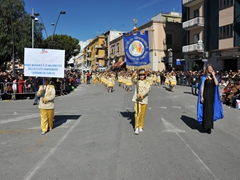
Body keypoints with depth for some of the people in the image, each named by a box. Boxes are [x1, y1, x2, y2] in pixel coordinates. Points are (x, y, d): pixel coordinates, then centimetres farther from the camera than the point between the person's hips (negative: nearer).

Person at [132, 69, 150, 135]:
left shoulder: (147, 83, 1)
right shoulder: (137, 81, 4)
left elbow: (147, 90, -15)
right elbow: (133, 80, -17)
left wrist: (141, 95, -28)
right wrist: (134, 75, -37)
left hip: (144, 100, 1)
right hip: (137, 100, -1)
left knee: (142, 114, 10)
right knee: (137, 113, -11)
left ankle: (141, 127, 26)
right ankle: (136, 128, -8)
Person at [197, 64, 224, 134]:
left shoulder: (213, 77, 9)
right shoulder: (204, 77, -4)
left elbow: (216, 84, -12)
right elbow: (202, 87, -6)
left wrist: (213, 75, -12)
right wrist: (201, 97, -12)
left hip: (212, 95, 5)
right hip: (206, 95, -5)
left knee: (211, 110, 10)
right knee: (207, 110, -8)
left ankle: (209, 125, 25)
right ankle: (207, 126, -4)